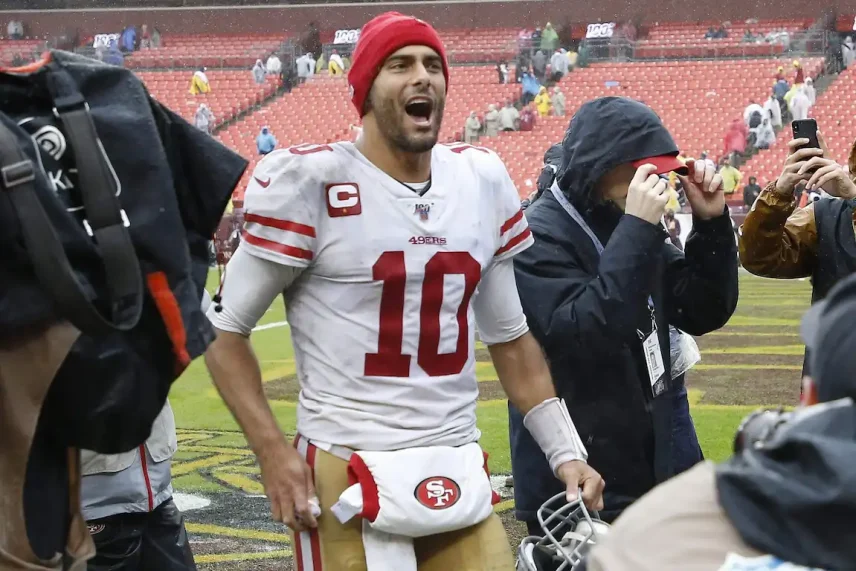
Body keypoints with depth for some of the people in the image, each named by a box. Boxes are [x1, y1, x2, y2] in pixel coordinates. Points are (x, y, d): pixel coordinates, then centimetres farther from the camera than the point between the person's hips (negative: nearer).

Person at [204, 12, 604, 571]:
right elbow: (225, 327, -2)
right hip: (345, 471, -4)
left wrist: (565, 451, 10)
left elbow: (510, 337, 17)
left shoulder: (484, 180, 7)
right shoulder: (311, 181, -8)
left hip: (458, 472, 5)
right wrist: (272, 450, -11)